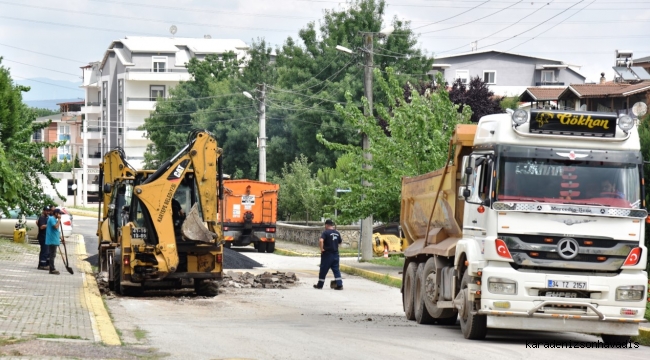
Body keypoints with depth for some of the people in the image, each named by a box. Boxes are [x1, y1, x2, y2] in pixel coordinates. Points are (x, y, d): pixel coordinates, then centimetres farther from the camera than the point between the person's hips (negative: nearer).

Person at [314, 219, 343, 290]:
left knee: (323, 270, 6)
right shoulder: (337, 233, 7)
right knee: (336, 270, 6)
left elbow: (321, 240, -27)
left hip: (327, 254, -5)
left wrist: (322, 249, -18)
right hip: (335, 254, 5)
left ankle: (320, 285, 16)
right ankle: (339, 285, -2)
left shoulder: (326, 232, -12)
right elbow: (340, 242, 19)